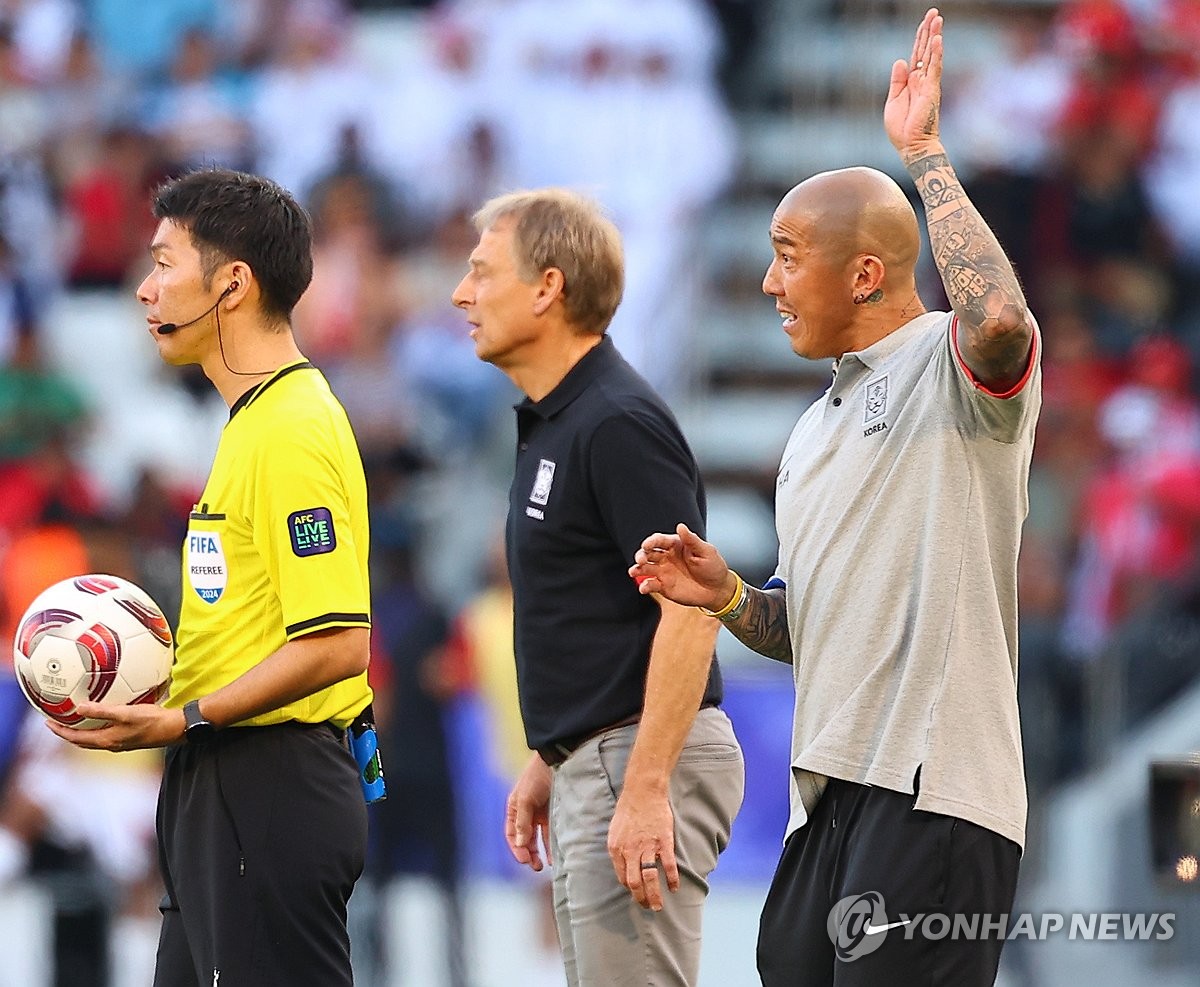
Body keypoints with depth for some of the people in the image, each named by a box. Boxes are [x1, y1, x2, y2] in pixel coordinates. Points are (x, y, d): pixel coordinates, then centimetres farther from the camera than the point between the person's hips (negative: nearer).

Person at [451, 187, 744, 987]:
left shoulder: (619, 425, -16)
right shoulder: (551, 424, 16)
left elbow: (691, 610, -22)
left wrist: (645, 790, -26)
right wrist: (547, 764, 23)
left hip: (641, 764, -11)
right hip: (589, 765, 11)